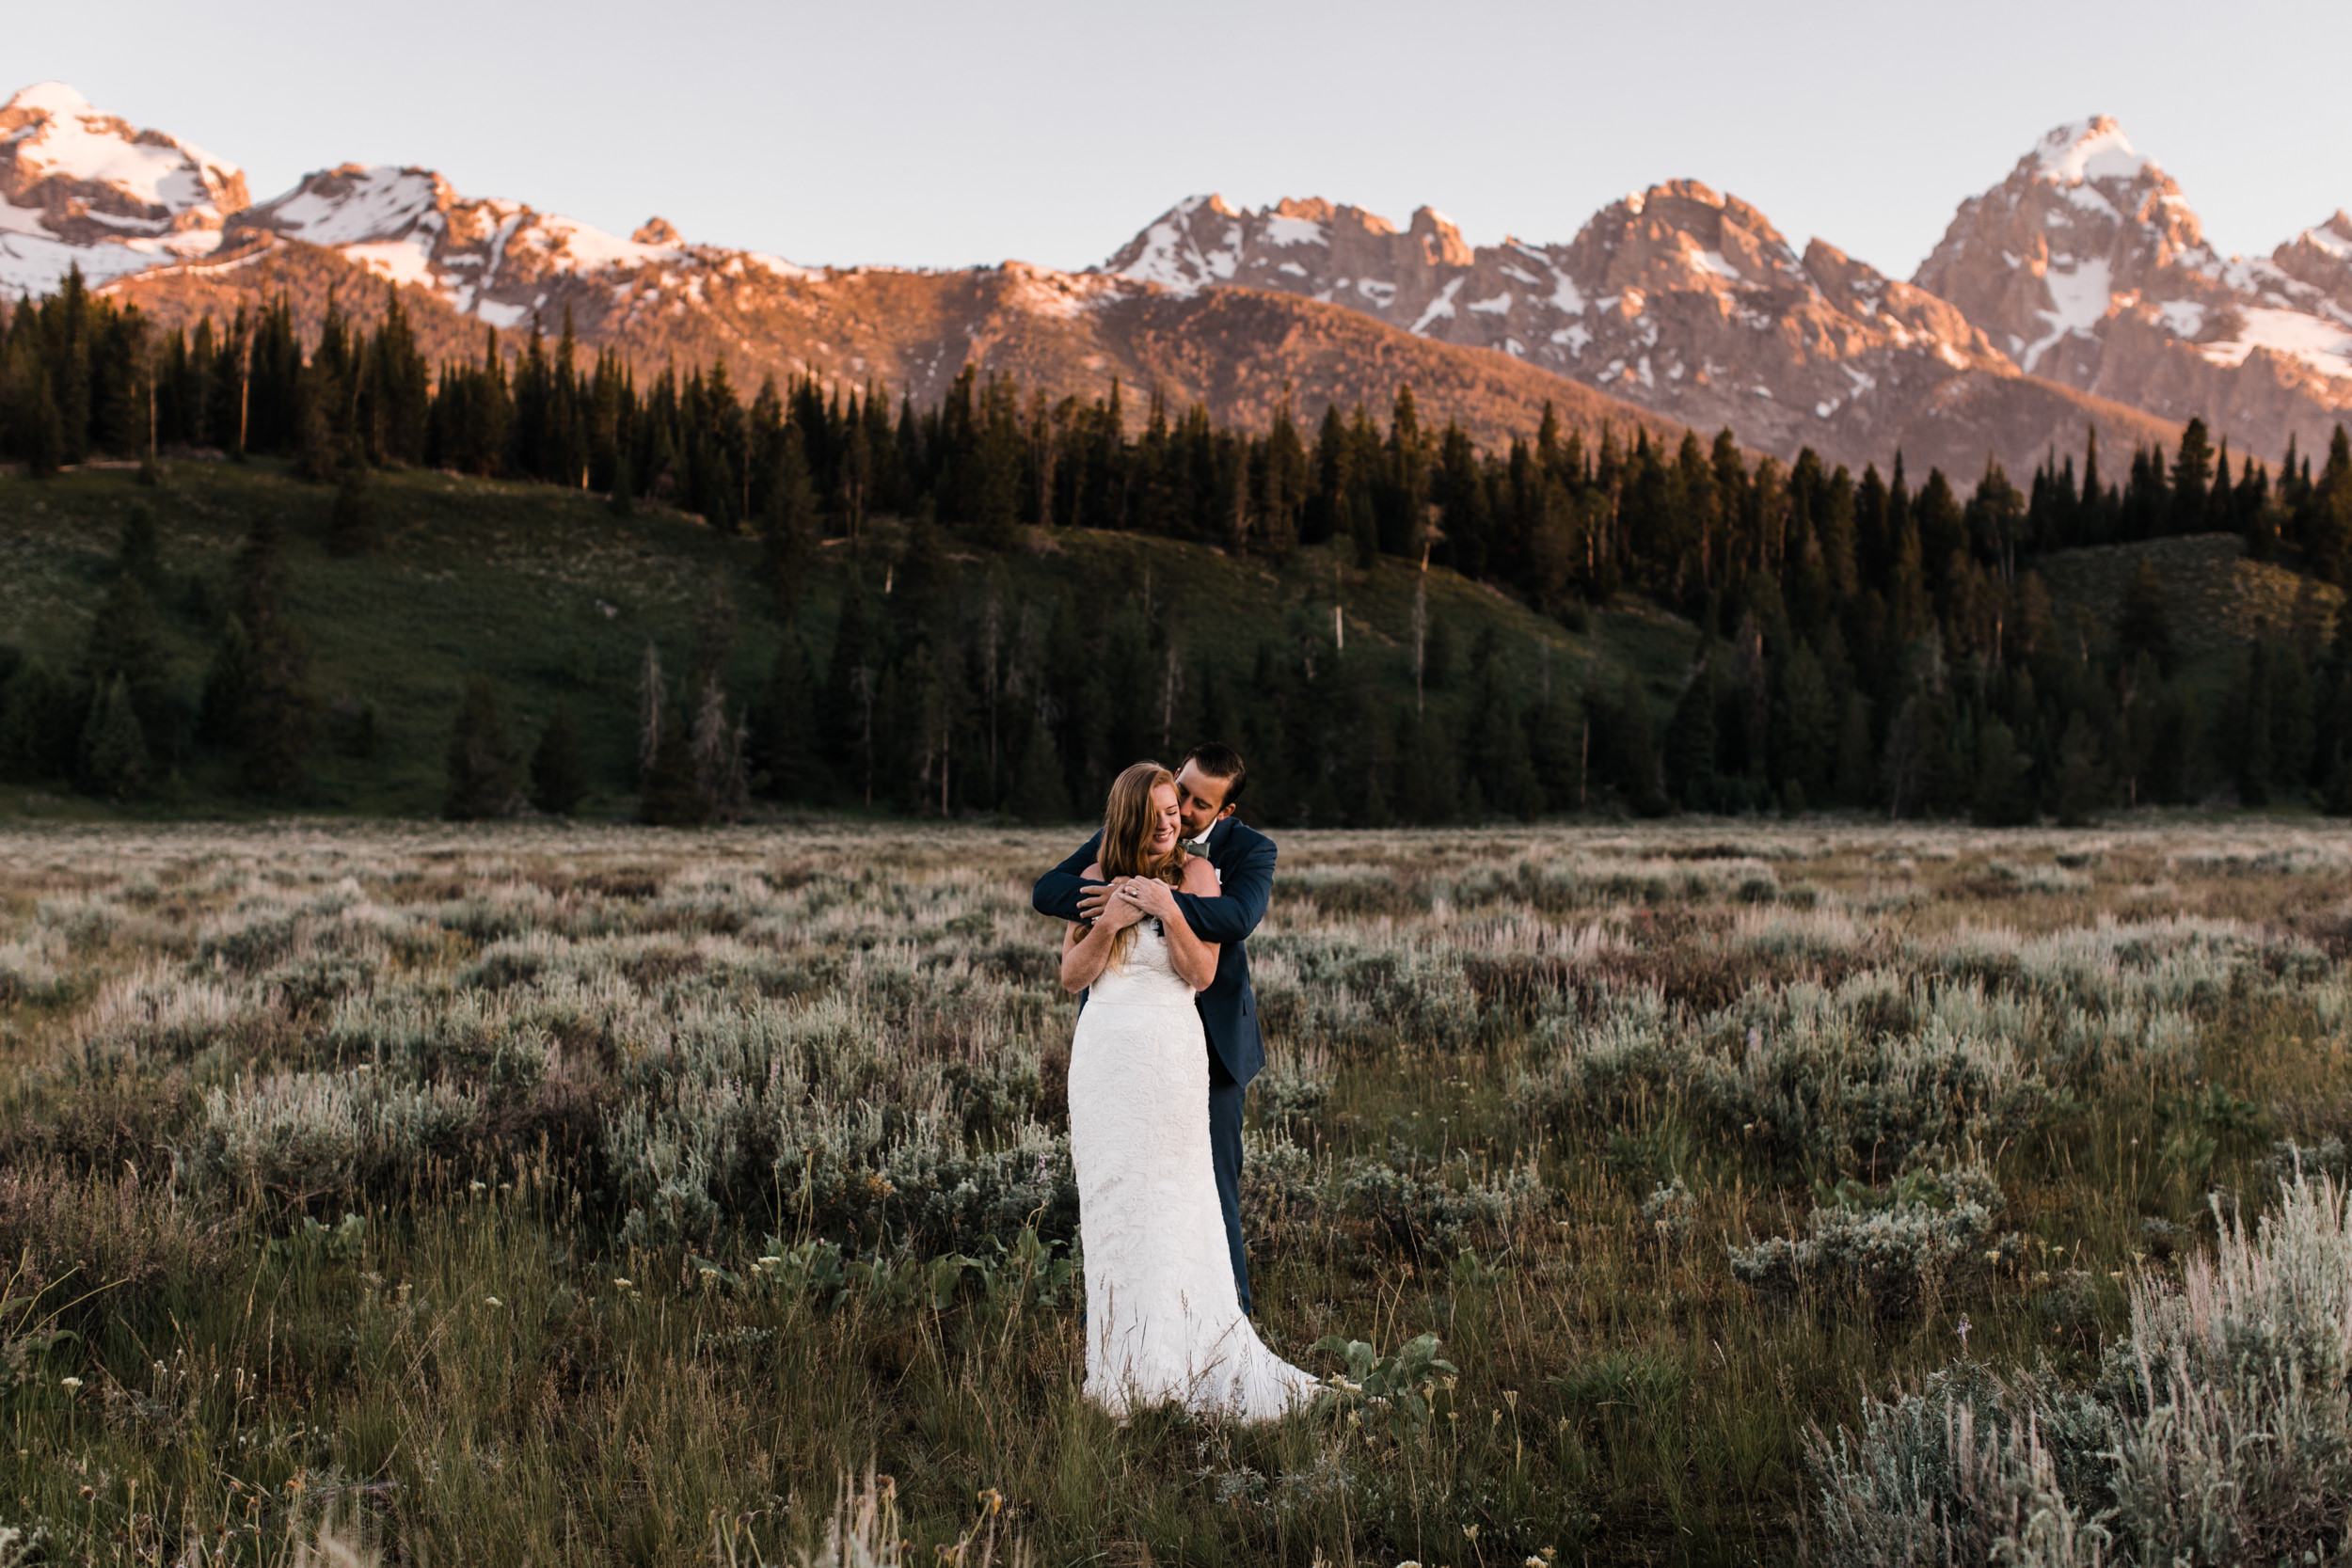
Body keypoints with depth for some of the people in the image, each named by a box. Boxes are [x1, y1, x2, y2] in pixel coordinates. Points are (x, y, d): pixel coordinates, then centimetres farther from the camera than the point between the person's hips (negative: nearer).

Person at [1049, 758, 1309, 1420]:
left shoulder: (1195, 873, 2)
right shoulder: (1097, 878, 9)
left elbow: (1203, 974, -5)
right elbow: (1070, 975, 6)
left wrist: (1169, 912, -16)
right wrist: (1108, 922, -9)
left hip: (1170, 1050, -3)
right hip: (1103, 1050, 3)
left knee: (1171, 1199, -3)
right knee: (1109, 1198, 6)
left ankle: (1179, 1357, 3)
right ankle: (1120, 1358, 13)